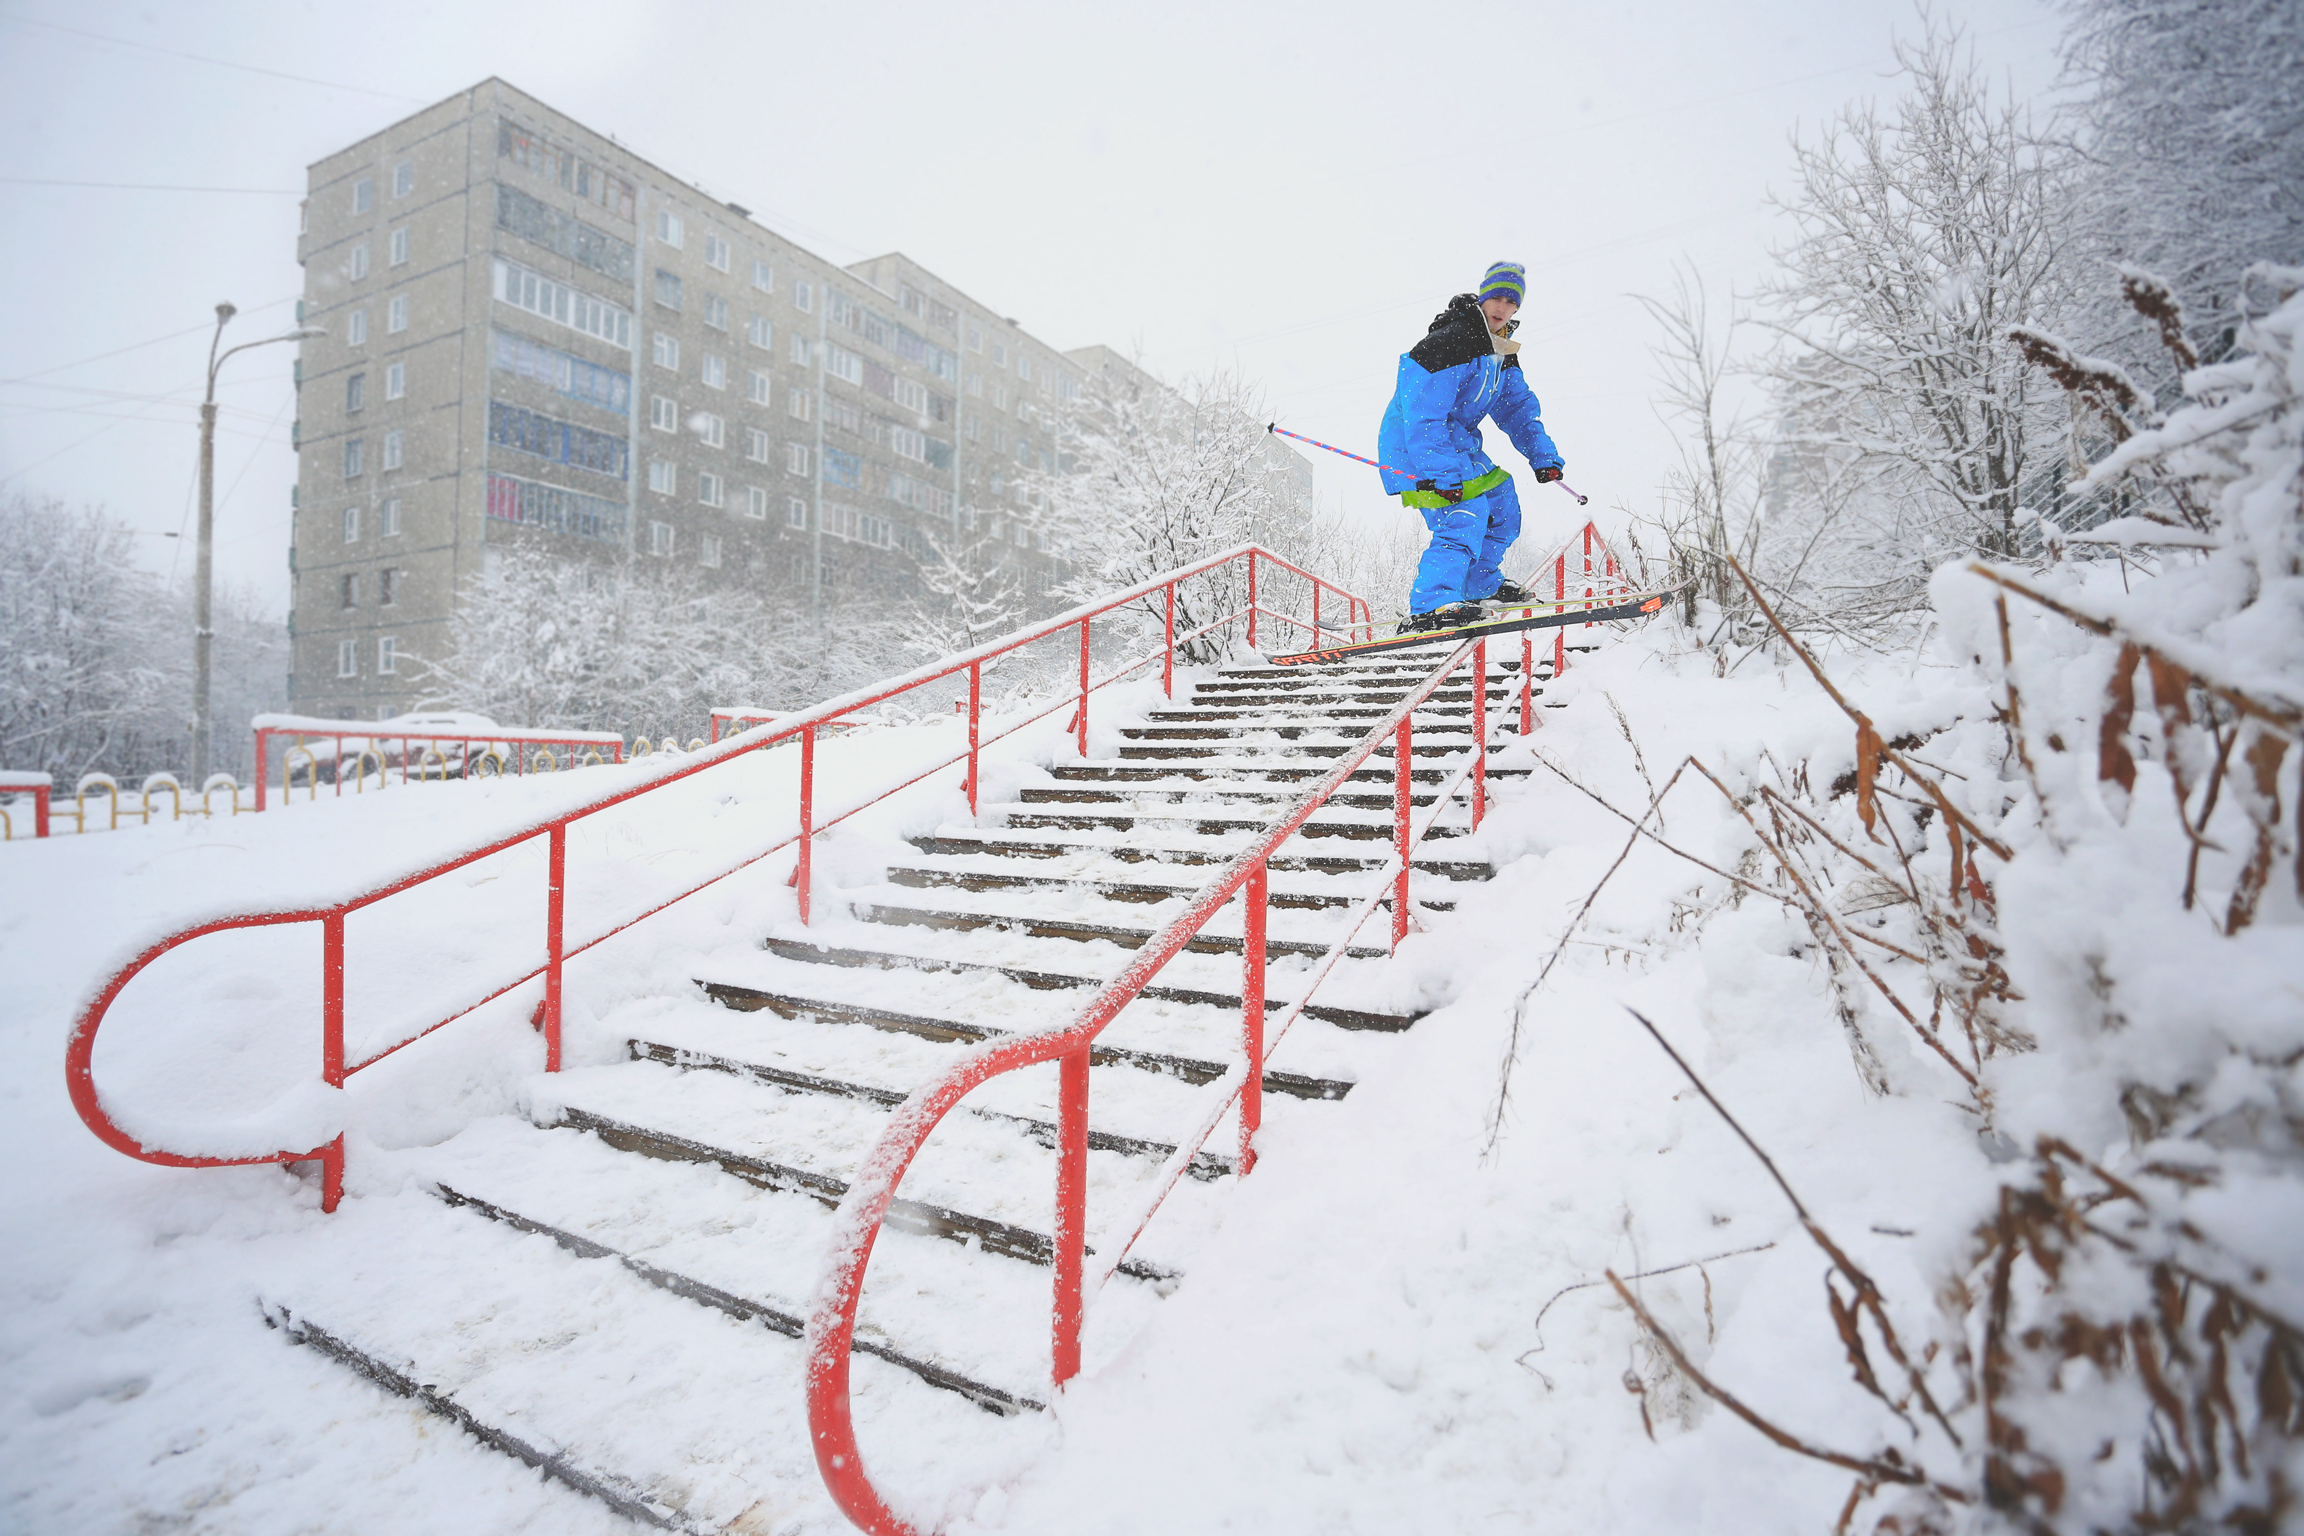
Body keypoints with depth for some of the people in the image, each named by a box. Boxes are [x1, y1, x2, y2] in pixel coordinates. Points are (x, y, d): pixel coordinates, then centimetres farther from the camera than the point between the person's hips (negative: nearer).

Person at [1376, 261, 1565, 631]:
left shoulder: (1503, 354, 10)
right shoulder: (1448, 344, -21)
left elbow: (1518, 407, 16)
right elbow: (1423, 419, -28)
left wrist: (1543, 456, 3)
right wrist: (1441, 475, -34)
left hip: (1458, 444, 10)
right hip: (1415, 448, -10)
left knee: (1500, 501, 18)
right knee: (1465, 515, -26)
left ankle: (1481, 583, 36)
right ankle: (1428, 609, -35)